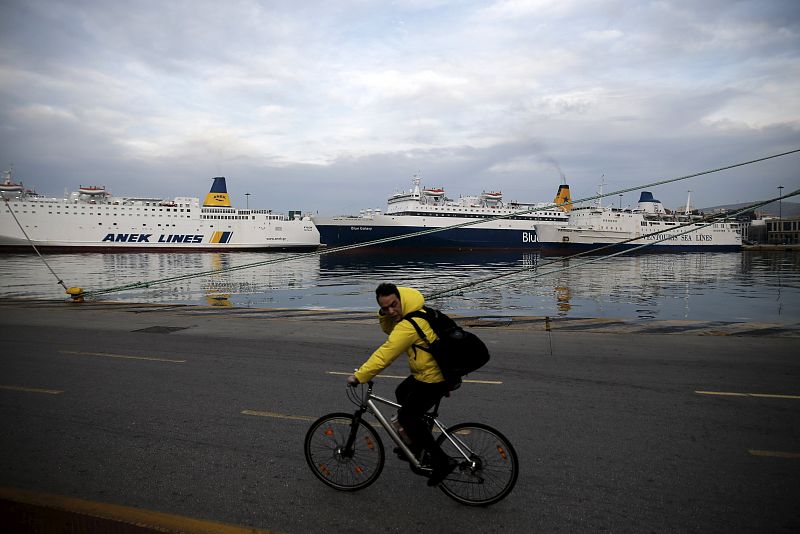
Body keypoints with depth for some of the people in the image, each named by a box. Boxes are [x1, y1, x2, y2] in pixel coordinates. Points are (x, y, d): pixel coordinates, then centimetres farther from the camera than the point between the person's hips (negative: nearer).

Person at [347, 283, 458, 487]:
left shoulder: (410, 325, -27)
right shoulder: (414, 313, 5)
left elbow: (385, 355, -27)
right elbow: (389, 329, 18)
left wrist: (358, 376, -22)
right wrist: (384, 316, -4)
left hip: (434, 378, -11)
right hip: (430, 371, 11)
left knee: (406, 416, -3)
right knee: (402, 393, 26)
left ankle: (442, 461, 3)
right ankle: (417, 445, 36)